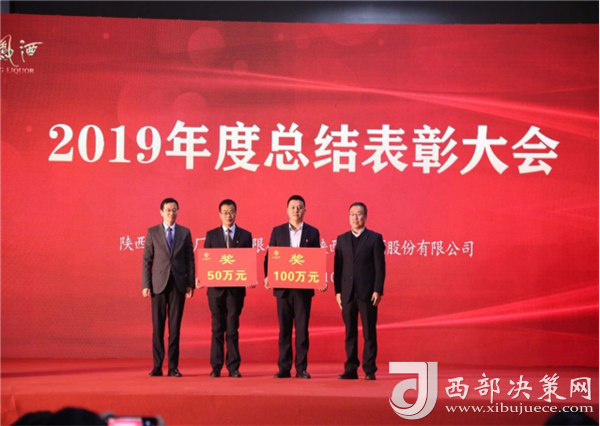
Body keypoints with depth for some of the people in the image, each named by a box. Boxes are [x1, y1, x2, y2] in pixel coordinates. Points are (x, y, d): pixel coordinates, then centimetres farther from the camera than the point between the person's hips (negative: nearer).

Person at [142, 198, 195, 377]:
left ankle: (173, 367, 6)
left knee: (175, 326, 2)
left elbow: (190, 260, 6)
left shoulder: (185, 232, 7)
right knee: (157, 326, 1)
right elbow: (147, 260, 4)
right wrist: (145, 285, -3)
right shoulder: (152, 232, 5)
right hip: (159, 284, 0)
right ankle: (157, 366, 6)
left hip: (179, 284, 0)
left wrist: (190, 284, 0)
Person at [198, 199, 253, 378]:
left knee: (233, 328, 2)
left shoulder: (245, 235, 7)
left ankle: (233, 368, 6)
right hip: (216, 287, 0)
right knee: (217, 328, 4)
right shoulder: (211, 235, 8)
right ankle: (216, 367, 7)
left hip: (236, 288, 0)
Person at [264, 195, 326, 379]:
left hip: (304, 287, -1)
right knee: (284, 329, 4)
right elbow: (269, 256, 5)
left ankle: (301, 368, 6)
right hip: (283, 287, 1)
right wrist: (267, 276, -9)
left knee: (302, 328, 1)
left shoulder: (312, 232, 6)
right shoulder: (277, 231, 7)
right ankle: (284, 368, 8)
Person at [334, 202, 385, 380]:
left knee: (369, 333, -1)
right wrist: (337, 291, 3)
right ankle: (350, 369, 9)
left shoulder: (375, 238, 2)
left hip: (367, 292, -3)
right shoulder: (342, 239, 11)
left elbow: (380, 267, -2)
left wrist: (378, 290, -10)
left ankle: (369, 370, 3)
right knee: (350, 333, 5)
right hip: (347, 292, 3)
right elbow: (338, 267, 9)